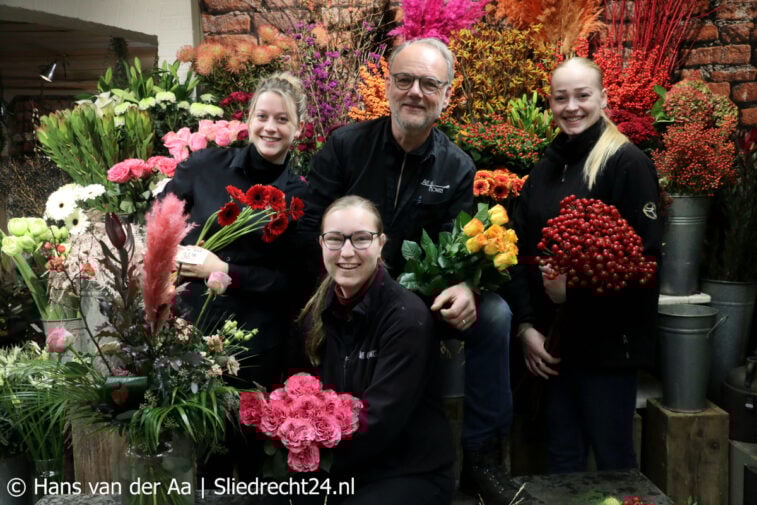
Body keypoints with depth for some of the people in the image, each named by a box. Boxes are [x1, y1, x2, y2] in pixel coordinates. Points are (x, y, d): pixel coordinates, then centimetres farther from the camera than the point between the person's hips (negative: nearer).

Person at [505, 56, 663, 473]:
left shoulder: (627, 163, -9)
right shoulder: (546, 168, 11)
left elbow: (645, 254, -14)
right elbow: (521, 252, 8)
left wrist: (576, 284, -20)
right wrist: (525, 326, 0)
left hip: (608, 342, -6)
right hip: (553, 341, 6)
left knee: (612, 461, 7)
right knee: (561, 458, 16)